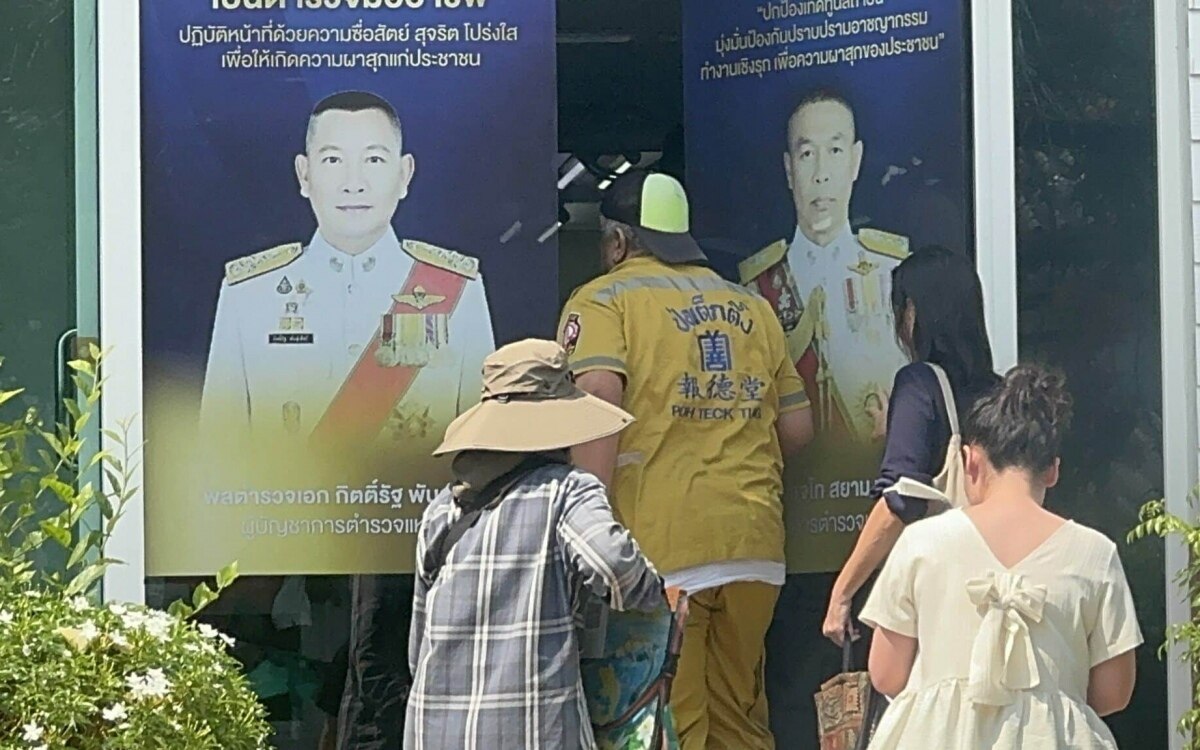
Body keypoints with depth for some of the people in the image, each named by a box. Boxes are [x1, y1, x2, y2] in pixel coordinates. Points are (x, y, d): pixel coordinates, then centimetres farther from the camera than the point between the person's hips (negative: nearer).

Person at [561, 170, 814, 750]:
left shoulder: (603, 300, 2)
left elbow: (599, 401, -15)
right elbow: (798, 428, 19)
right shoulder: (752, 307, 18)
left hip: (662, 545, -5)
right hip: (755, 543, 5)